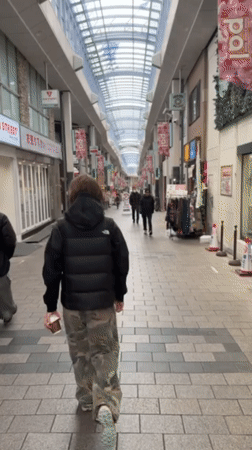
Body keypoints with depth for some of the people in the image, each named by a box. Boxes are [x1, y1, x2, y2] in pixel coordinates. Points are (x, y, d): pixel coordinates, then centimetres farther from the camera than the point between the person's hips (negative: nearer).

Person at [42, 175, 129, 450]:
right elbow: (122, 265, 0)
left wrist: (51, 306, 1)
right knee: (104, 354, 11)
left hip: (72, 304, 1)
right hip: (103, 303, 0)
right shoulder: (109, 227, -6)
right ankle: (106, 406, -6)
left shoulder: (62, 228, -7)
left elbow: (51, 270, -7)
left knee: (80, 353, 20)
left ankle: (86, 400, 38)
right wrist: (119, 296, 14)